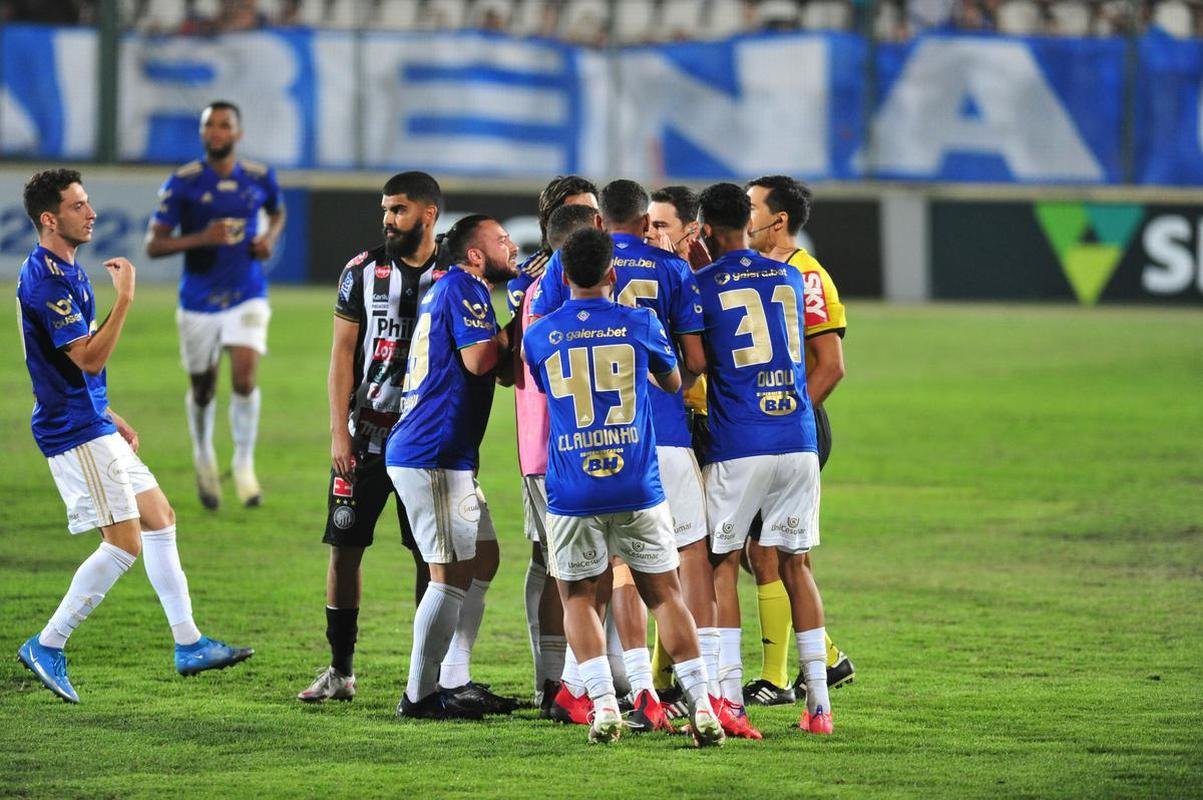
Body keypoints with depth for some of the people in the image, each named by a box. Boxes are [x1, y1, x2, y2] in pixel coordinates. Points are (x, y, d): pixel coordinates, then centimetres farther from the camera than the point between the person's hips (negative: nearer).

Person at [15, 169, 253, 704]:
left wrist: (111, 419, 23)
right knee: (126, 543, -10)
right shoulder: (45, 278, -18)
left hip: (92, 425, 11)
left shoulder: (65, 271, 14)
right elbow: (89, 358, -23)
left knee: (160, 518, 12)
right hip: (75, 433, -11)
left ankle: (188, 644, 16)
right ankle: (47, 647, -3)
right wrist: (124, 299, -23)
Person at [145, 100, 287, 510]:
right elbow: (153, 244, -11)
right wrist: (201, 238, -26)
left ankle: (244, 465, -1)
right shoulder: (183, 183, -9)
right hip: (199, 301, 0)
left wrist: (270, 237, 0)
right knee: (202, 388, 10)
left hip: (247, 296, 0)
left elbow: (277, 212, 23)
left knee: (244, 375, -18)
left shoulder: (260, 178, 0)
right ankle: (204, 459, 38)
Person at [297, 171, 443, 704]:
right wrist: (339, 432, -5)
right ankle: (340, 670, 7)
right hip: (365, 435, 1)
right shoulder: (363, 271, 3)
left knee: (431, 557, 1)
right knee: (345, 549, 0)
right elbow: (342, 355, 2)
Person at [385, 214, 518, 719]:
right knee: (453, 572, -9)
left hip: (447, 455, 11)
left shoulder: (453, 290, 22)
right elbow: (479, 359, -22)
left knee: (482, 557, 15)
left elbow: (500, 369, 25)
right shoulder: (463, 287, -10)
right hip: (432, 455, -11)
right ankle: (419, 694, -6)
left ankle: (451, 683, 18)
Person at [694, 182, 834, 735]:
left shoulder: (701, 285, -4)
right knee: (795, 564, 10)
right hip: (798, 440, 4)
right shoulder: (790, 279, 11)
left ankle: (728, 697, -4)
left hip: (736, 447, -4)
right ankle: (818, 701, 6)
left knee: (723, 566, 4)